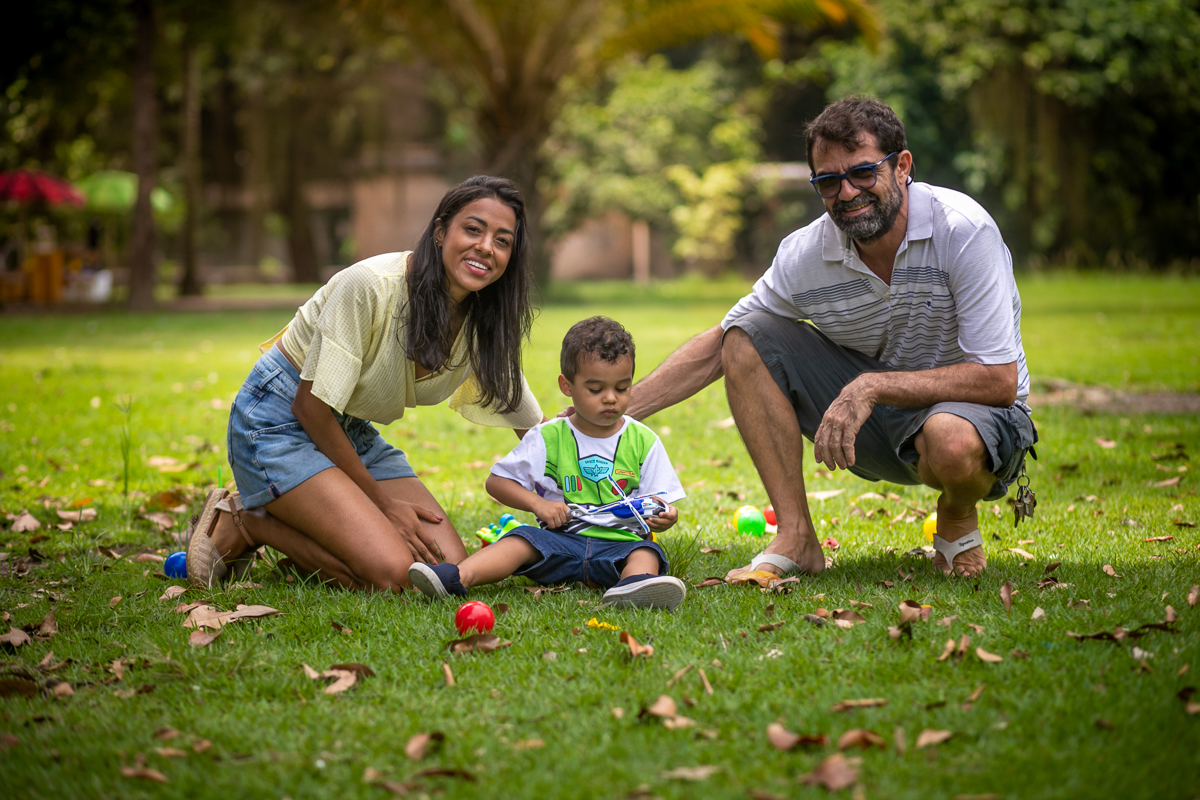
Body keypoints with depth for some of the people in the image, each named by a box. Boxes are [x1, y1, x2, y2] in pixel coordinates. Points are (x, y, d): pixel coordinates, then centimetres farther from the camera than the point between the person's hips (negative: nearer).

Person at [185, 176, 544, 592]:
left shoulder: (484, 323, -6)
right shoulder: (371, 285, -26)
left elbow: (531, 424, 5)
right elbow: (310, 407, -20)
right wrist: (383, 502, -14)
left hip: (353, 433, 7)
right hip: (281, 421, -7)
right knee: (391, 572, -24)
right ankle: (240, 521, -3)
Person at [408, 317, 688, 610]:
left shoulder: (643, 442, 8)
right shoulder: (548, 438, 6)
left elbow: (660, 503, 8)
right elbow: (497, 481, 9)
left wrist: (663, 517, -17)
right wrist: (537, 504, -7)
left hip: (621, 544, -1)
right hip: (561, 539, 1)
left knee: (646, 552, -31)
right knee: (523, 539, -25)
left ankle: (634, 585, -65)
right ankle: (458, 577, -46)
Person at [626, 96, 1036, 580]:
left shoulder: (963, 230, -24)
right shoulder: (806, 254, -10)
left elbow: (998, 381, -26)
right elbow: (718, 348, 3)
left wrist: (871, 387, -31)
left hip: (978, 410, -5)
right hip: (877, 415, 5)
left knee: (953, 441, -41)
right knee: (750, 338, -12)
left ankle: (957, 518, -2)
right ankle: (796, 539, -8)